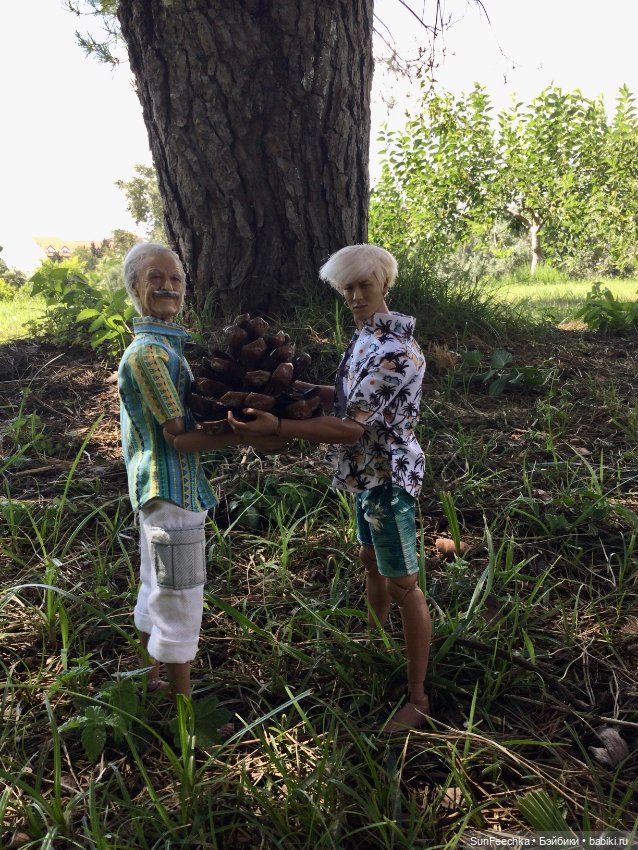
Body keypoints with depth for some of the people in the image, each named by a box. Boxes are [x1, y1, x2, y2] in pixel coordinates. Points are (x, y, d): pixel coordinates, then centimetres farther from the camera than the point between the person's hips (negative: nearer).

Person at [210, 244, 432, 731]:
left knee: (402, 585, 1)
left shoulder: (396, 350, -26)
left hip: (388, 475, -10)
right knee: (371, 560, 26)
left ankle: (418, 699, 17)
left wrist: (275, 427, -36)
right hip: (369, 472, 10)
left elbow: (352, 427, -31)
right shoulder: (366, 335, 4)